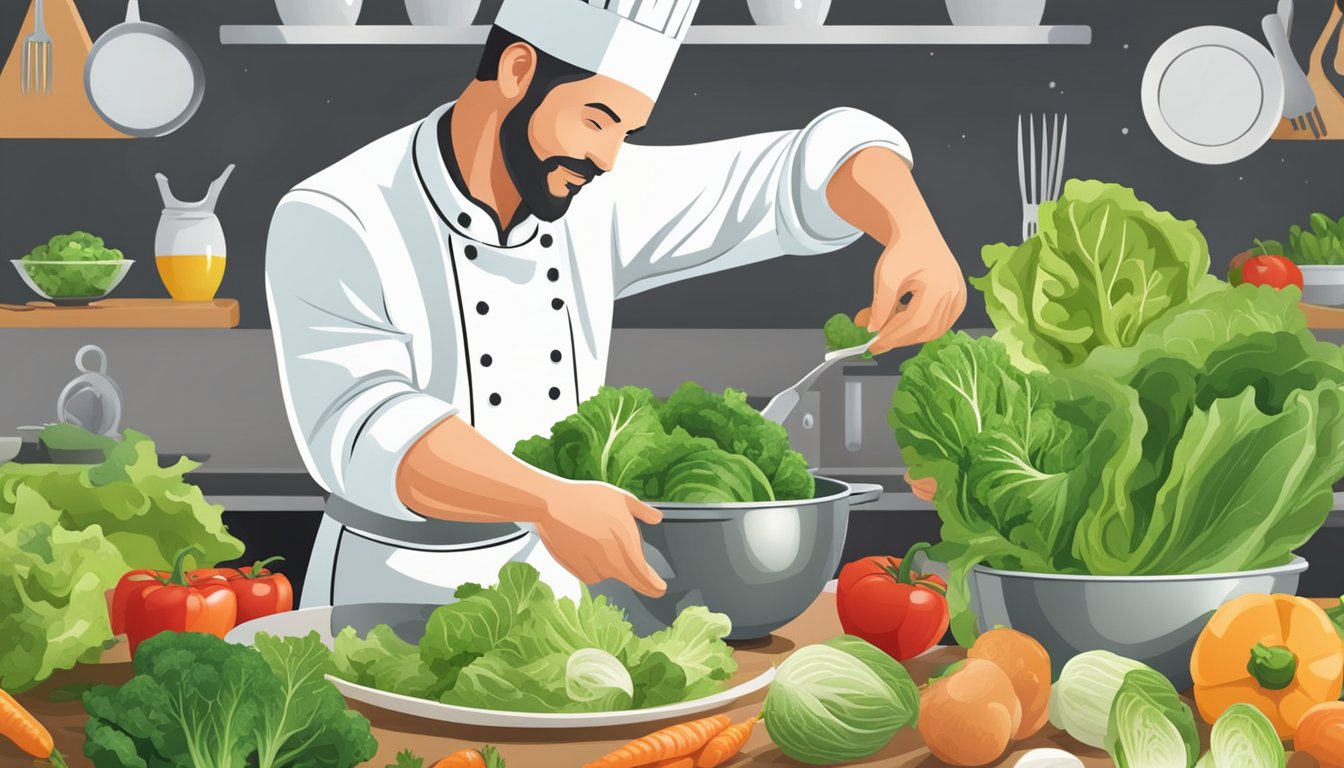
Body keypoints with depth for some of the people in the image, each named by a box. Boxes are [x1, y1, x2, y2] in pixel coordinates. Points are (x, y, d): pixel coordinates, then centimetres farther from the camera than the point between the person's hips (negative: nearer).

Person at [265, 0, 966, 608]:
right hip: (389, 593, -4)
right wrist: (548, 500, -46)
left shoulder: (597, 202, 0)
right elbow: (361, 425, -31)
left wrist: (914, 233, -23)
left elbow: (799, 174, -2)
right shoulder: (333, 224, -16)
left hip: (554, 590, 4)